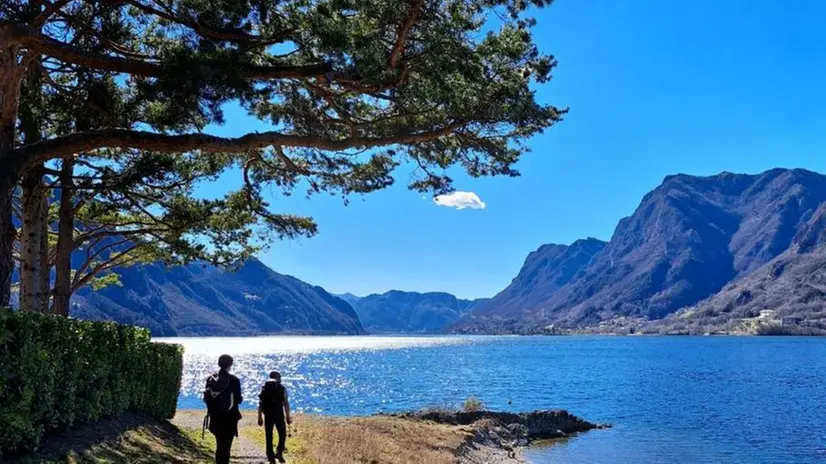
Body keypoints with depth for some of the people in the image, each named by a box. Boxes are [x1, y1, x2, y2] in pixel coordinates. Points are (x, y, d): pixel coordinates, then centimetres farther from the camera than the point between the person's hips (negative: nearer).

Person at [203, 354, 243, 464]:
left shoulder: (211, 379, 0)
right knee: (226, 446, 0)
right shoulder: (234, 380, -11)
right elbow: (238, 399, -10)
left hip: (215, 417, 4)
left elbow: (206, 398, 2)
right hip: (229, 418, -4)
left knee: (220, 445, 19)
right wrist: (240, 398, 13)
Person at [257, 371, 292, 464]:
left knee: (269, 437, 8)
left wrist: (260, 417, 11)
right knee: (282, 435, 11)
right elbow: (286, 403, -4)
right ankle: (279, 452, -9)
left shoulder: (264, 388, 9)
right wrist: (288, 416, 1)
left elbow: (260, 404, 7)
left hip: (268, 415, 3)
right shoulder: (282, 388, 1)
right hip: (279, 414, -3)